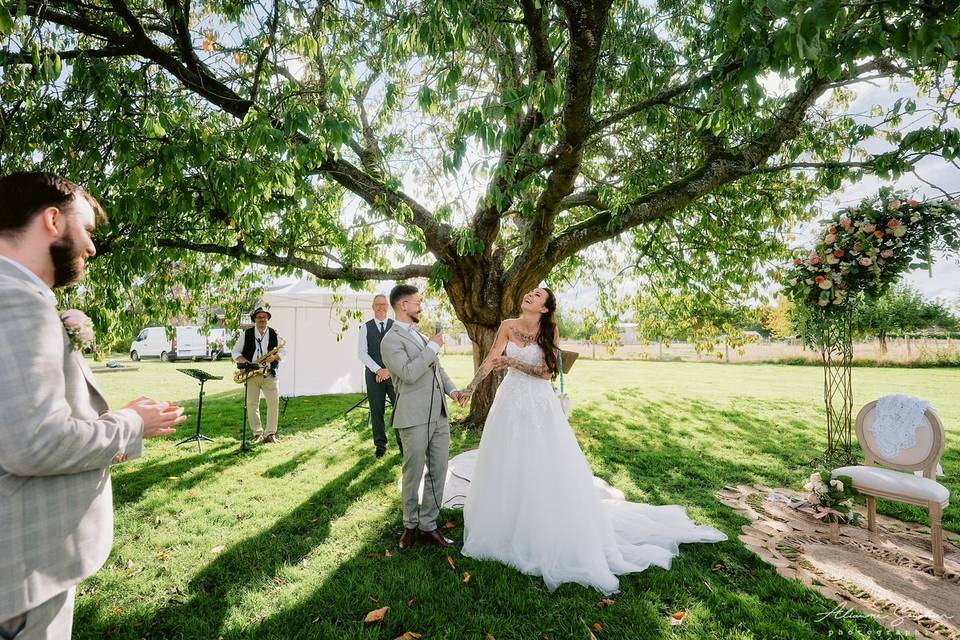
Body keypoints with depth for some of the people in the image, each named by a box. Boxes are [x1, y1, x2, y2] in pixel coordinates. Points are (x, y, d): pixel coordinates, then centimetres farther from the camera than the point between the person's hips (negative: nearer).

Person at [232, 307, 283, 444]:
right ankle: (257, 433, 13)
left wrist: (274, 356, -12)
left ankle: (270, 433, 1)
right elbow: (236, 352, 8)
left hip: (269, 374, 0)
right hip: (251, 374, 0)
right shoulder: (246, 334, 7)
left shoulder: (274, 334, 8)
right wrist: (245, 362, -10)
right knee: (252, 404, 1)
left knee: (274, 401, -9)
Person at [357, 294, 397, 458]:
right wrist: (378, 370, -11)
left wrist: (389, 370, -11)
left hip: (394, 373, 0)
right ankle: (380, 444, 18)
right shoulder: (365, 327, 5)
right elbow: (362, 353, -1)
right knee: (377, 410, 6)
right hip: (373, 374, 0)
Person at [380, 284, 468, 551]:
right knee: (413, 476, 8)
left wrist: (453, 389, 5)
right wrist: (433, 346, -17)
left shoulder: (421, 335, 15)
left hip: (439, 416, 7)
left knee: (438, 474, 12)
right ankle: (410, 526, 29)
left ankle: (428, 526, 27)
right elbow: (409, 373, -23)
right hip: (415, 419, -7)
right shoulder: (391, 340, -10)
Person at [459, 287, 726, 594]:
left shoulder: (550, 331, -8)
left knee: (546, 470, 5)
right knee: (506, 468, 13)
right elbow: (491, 361, -4)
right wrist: (469, 388, -11)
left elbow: (546, 371, -13)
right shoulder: (508, 326, -1)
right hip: (511, 402, 3)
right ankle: (504, 527, 33)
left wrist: (512, 361, -19)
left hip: (540, 406, -3)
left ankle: (554, 537, 24)